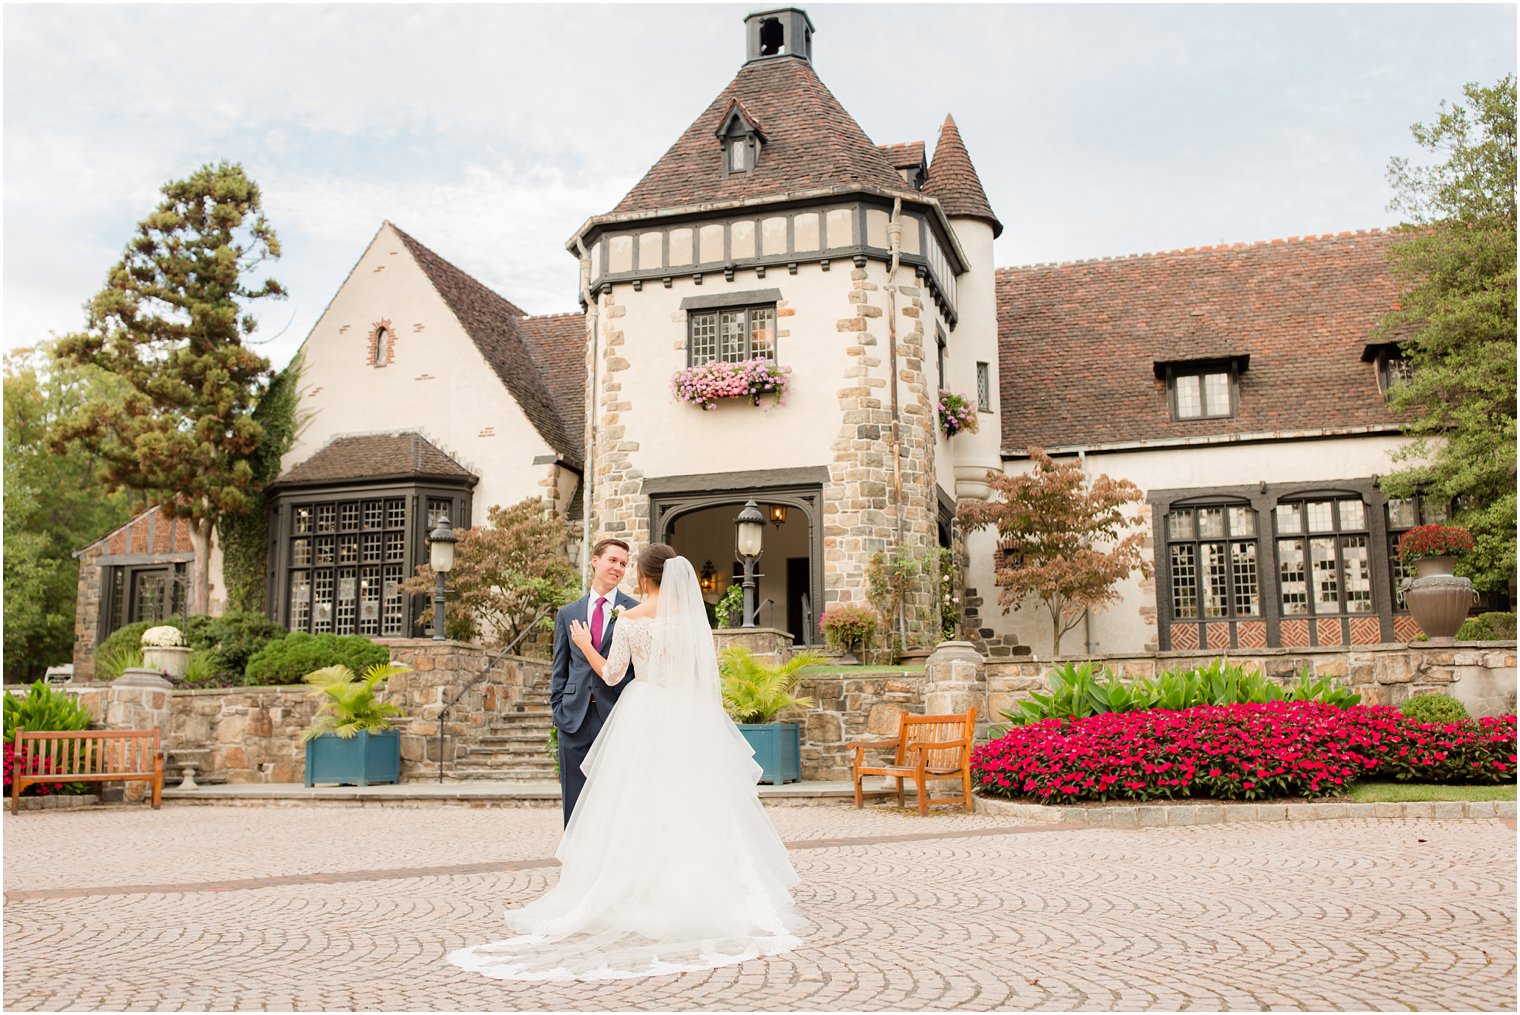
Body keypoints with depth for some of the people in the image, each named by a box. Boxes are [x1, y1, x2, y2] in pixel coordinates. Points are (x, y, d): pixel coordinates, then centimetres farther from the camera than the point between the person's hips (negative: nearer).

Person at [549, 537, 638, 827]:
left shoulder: (636, 612, 3)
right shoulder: (567, 614, 12)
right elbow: (560, 670, 15)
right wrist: (558, 710, 6)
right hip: (575, 717, 3)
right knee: (574, 802, 8)